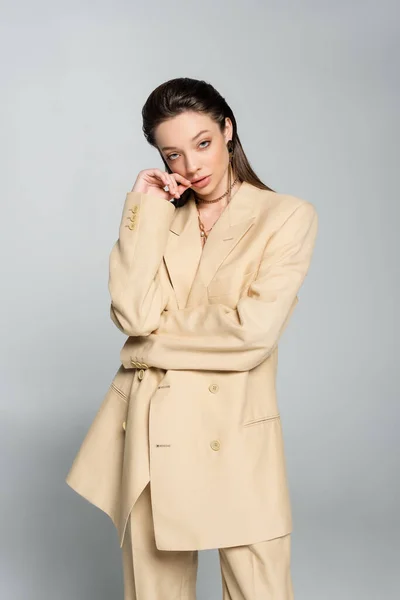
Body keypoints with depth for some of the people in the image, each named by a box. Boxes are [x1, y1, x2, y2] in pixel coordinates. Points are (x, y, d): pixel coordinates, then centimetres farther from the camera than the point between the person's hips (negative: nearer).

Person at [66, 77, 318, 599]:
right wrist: (146, 208, -6)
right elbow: (133, 314, -7)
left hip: (234, 438, -3)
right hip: (150, 433, 4)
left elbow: (253, 328, -15)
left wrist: (156, 332, -5)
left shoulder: (288, 216, -2)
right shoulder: (159, 216, 10)